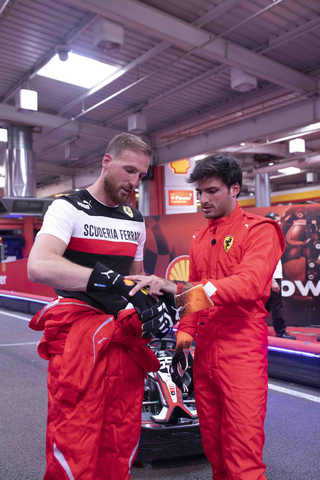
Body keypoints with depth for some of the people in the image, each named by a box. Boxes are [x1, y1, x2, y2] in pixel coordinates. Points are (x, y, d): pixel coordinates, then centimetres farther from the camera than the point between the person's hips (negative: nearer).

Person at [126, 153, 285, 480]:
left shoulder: (260, 230, -6)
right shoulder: (199, 239, 16)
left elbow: (251, 284, -23)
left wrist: (178, 289, -32)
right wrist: (183, 339, 10)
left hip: (242, 352, -6)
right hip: (205, 351, 6)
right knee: (212, 445, 16)